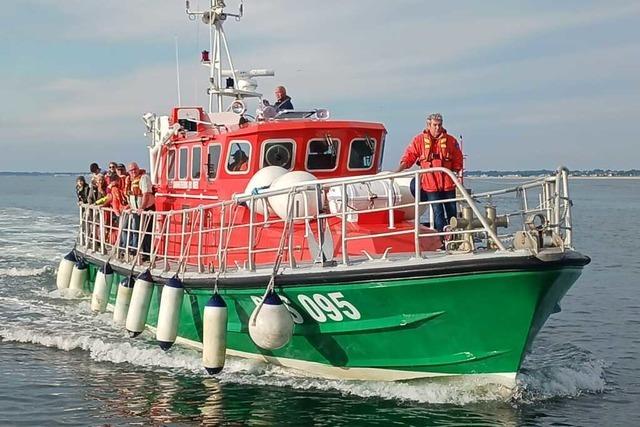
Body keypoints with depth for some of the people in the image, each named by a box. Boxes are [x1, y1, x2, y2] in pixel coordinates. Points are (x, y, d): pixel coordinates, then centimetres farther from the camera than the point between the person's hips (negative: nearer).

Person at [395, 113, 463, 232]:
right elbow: (408, 157, 1)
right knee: (438, 213, -3)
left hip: (448, 183, 2)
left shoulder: (450, 141, 5)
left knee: (452, 213, 7)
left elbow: (457, 161, 9)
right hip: (430, 185, -2)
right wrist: (397, 171, -10)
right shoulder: (419, 140, 3)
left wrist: (459, 175, -1)